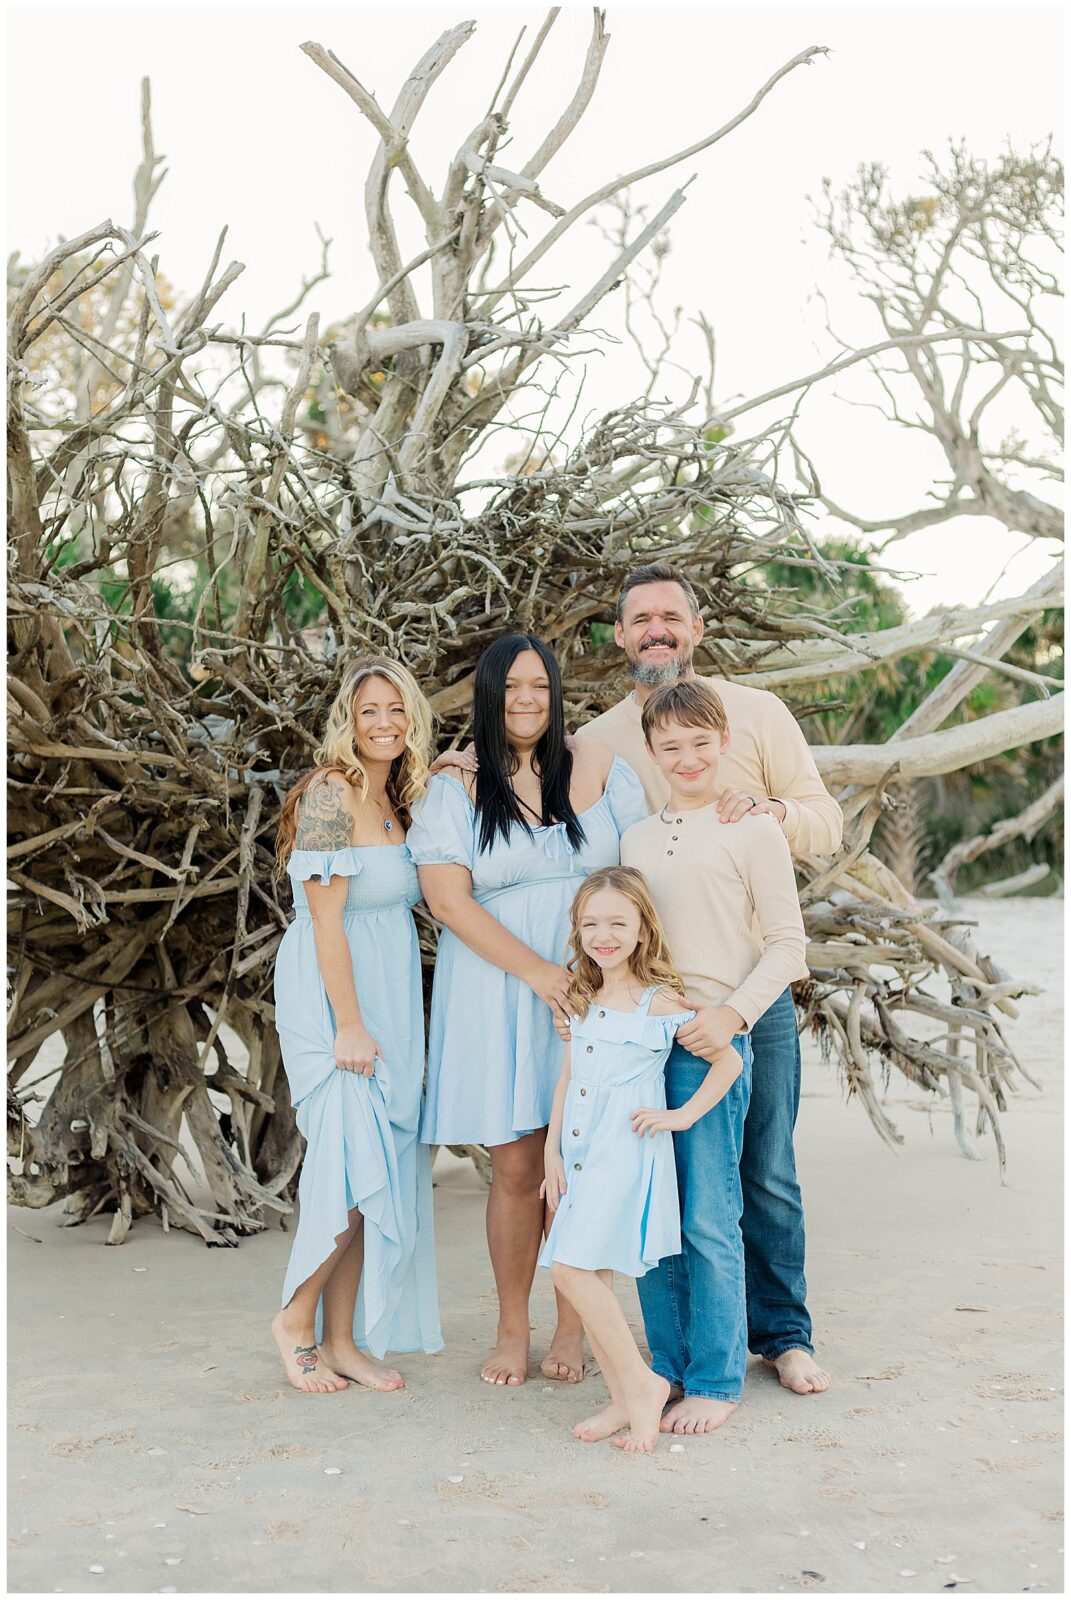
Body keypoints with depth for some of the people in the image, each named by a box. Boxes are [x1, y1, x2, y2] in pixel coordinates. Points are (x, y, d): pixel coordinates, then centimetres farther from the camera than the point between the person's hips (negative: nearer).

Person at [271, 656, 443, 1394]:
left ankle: (343, 1340, 16)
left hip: (391, 995, 8)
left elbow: (434, 893, 15)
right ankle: (296, 1319, 9)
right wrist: (350, 1025, -18)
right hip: (333, 996, -8)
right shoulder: (330, 792, -13)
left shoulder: (398, 799, 12)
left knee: (380, 1170, 8)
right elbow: (326, 917, -16)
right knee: (359, 1164, -11)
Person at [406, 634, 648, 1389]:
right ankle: (512, 1328, 17)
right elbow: (448, 900, -7)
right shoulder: (455, 788, 1)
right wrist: (540, 973, -14)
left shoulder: (597, 766, 6)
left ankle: (573, 1327, 16)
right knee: (516, 1166, 0)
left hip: (595, 988, 1)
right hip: (499, 993, -1)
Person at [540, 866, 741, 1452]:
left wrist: (683, 1115, -7)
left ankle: (641, 1382, -2)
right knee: (590, 1276, 5)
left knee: (572, 1268, -16)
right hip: (580, 1154, 7)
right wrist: (552, 1152, 11)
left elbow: (727, 1058, -5)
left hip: (625, 1154, -7)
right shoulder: (583, 1001, 13)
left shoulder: (660, 1001, -6)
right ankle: (624, 1400, 16)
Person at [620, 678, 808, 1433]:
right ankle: (668, 1365, 22)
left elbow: (788, 945, -4)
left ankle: (717, 1381, 8)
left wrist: (732, 1015, -15)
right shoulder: (637, 837, 15)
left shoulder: (752, 828, -1)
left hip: (711, 1039, -5)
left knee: (708, 1219, -4)